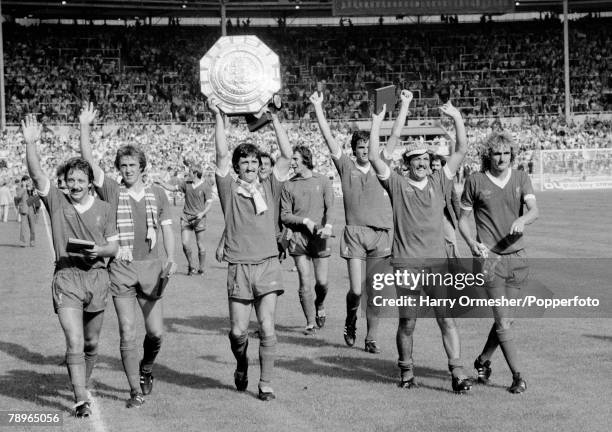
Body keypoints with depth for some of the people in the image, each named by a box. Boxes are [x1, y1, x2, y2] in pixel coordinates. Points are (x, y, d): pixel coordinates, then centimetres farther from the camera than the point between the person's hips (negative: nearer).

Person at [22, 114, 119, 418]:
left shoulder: (104, 209, 6)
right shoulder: (57, 202, 2)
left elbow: (114, 246, 8)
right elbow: (37, 176, -12)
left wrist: (100, 250, -13)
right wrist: (30, 144, -24)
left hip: (97, 276, 2)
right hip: (66, 278, -2)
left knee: (91, 343, 14)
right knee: (75, 343, -12)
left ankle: (83, 385, 35)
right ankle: (81, 400, -12)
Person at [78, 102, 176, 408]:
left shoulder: (157, 194, 10)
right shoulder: (111, 191, 4)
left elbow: (167, 228, 7)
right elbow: (88, 161, -5)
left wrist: (170, 258, -7)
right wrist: (84, 128, -10)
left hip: (151, 267, 2)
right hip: (121, 268, -2)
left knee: (155, 331, 2)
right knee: (127, 334, -3)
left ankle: (146, 369, 32)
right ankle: (136, 391, 6)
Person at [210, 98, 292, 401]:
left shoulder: (269, 188, 9)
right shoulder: (229, 190, 5)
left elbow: (287, 156, 1)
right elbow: (222, 155, -6)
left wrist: (275, 118, -3)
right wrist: (218, 117, -8)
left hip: (268, 265, 1)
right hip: (239, 267, -1)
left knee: (267, 329, -4)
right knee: (238, 331, 0)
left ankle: (266, 384, 7)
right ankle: (241, 366, 31)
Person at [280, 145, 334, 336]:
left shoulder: (323, 181, 7)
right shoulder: (288, 185, 8)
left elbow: (330, 206, -3)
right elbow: (284, 216, 5)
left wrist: (328, 225, -21)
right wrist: (305, 221, -10)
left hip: (320, 237, 0)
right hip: (298, 236, 0)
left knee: (322, 281, -1)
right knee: (304, 281, -3)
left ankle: (319, 305, 32)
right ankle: (310, 323, 7)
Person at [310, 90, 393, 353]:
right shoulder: (346, 167, 8)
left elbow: (396, 135, 11)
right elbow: (328, 137, 4)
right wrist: (318, 107, 1)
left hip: (381, 234, 2)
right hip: (355, 233, -2)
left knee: (374, 292, 3)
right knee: (356, 289, -6)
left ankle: (371, 338, 13)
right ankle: (350, 321, 25)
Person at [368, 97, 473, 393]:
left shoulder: (438, 182, 11)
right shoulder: (397, 185, 3)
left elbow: (461, 150, 8)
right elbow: (374, 158, -8)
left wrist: (457, 118, 0)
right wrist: (377, 124, -8)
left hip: (437, 262, 2)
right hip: (406, 263, -2)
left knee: (446, 318, -4)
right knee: (407, 322, 4)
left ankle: (457, 373, -4)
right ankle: (406, 371, 21)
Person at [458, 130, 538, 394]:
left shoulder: (521, 179, 6)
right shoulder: (475, 181, 0)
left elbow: (534, 210, -8)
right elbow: (463, 219, 7)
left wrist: (523, 220, -31)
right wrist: (472, 243, -11)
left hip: (517, 256, 3)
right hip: (489, 257, -3)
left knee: (505, 317, 9)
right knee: (503, 318, -9)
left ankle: (483, 361, 31)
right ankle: (517, 376, -3)